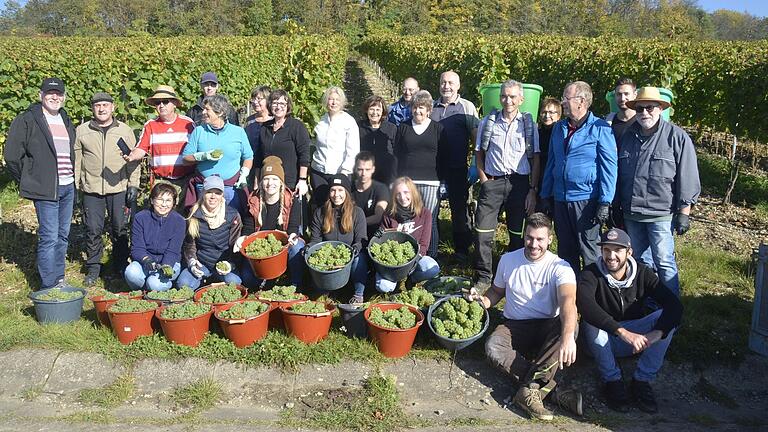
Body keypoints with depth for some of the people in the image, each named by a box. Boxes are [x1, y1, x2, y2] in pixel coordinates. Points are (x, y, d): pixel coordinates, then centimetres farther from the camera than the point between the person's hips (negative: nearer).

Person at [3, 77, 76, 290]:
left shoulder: (66, 121, 15)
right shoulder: (27, 120, -6)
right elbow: (12, 156, -7)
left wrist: (72, 178, 12)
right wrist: (27, 181, -3)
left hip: (68, 187, 7)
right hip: (45, 190, -7)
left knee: (63, 236, 13)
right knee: (49, 238, -6)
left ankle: (59, 280, 24)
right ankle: (49, 287, 1)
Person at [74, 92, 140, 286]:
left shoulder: (125, 130, 6)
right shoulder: (81, 131, 7)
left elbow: (133, 160, 5)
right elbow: (76, 160, 10)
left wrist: (133, 185, -2)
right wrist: (75, 186, 6)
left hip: (119, 189, 0)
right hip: (91, 190, 1)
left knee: (120, 229, 5)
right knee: (93, 230, 2)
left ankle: (121, 266, 20)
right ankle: (93, 268, 15)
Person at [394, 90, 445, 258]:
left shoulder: (438, 129, 8)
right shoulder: (403, 127, 11)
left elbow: (443, 156, 7)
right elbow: (396, 154, 11)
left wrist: (443, 181, 1)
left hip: (431, 182, -1)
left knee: (430, 221, 0)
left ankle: (431, 257, 9)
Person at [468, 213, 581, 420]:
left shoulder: (559, 267, -11)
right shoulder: (508, 260, 3)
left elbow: (568, 300, -30)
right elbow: (497, 291, 20)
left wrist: (568, 336, -49)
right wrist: (482, 300, -6)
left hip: (547, 328, -2)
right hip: (515, 326, 2)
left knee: (568, 325, -36)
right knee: (492, 347, -30)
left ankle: (529, 389, -36)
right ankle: (547, 387, -31)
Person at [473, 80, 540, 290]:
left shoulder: (529, 124, 5)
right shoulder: (488, 122, 7)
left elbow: (535, 160, 4)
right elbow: (479, 153, 11)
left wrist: (533, 190, -3)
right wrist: (484, 180, -1)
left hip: (519, 183, 0)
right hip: (492, 182, 0)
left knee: (518, 234, 7)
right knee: (482, 232, -6)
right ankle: (483, 278, 7)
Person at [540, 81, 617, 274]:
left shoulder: (600, 129, -7)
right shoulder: (558, 128, 11)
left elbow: (609, 167, -10)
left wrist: (605, 203, -14)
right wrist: (546, 195, 13)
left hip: (586, 199, -6)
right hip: (560, 199, 6)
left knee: (589, 251, 2)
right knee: (565, 250, 15)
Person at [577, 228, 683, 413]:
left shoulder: (642, 273, -9)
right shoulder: (592, 273, -18)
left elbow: (675, 305, -20)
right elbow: (584, 303, -40)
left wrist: (657, 333, -40)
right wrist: (623, 332, -50)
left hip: (636, 337, 2)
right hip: (603, 339, -2)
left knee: (667, 317, -22)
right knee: (591, 321, -34)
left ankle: (642, 380, -13)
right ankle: (612, 380, -15)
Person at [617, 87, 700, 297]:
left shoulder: (677, 136, -5)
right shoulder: (628, 136, 10)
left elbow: (688, 177, -7)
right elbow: (618, 174, 16)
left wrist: (684, 212, -10)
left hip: (661, 214, -5)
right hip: (631, 213, 5)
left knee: (664, 263, -3)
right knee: (641, 262, 15)